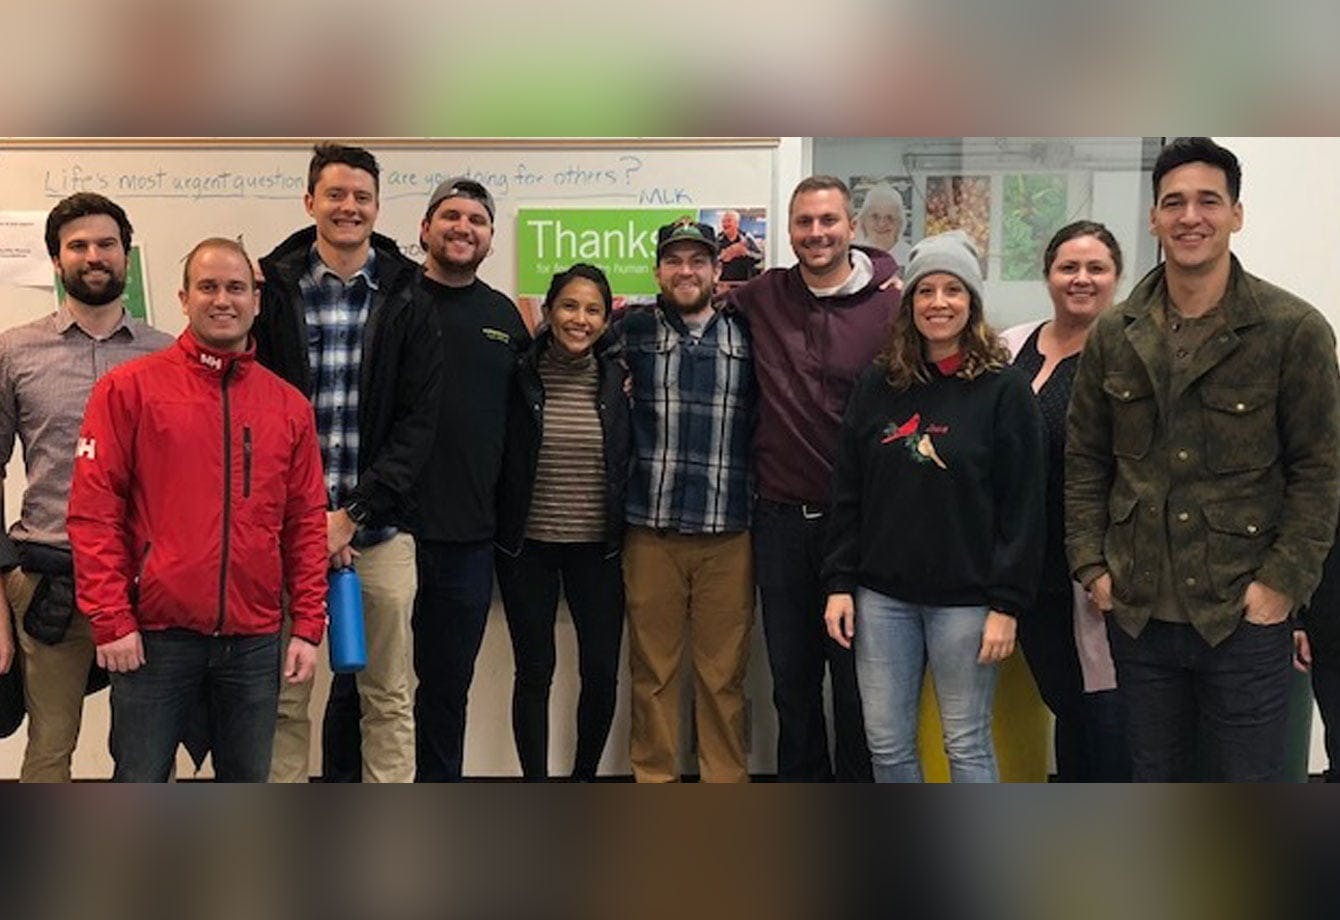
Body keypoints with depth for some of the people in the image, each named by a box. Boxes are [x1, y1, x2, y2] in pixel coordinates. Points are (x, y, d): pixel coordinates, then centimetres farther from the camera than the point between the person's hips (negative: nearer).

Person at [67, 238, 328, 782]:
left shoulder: (289, 406, 9)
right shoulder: (128, 389, -1)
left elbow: (307, 526, 9)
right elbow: (93, 512, -4)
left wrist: (308, 626, 3)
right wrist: (110, 620, -9)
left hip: (255, 640, 3)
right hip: (154, 636, -3)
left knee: (248, 781, 13)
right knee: (140, 781, 5)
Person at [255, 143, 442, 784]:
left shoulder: (406, 299, 5)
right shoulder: (272, 289, 4)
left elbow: (418, 420, -1)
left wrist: (351, 515, -10)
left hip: (378, 525, 1)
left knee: (388, 696, 7)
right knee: (283, 697, 5)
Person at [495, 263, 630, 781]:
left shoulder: (618, 376, 2)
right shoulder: (520, 374, -3)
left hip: (596, 545, 2)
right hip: (527, 544, -1)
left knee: (602, 671, 3)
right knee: (534, 671, 6)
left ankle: (585, 777, 26)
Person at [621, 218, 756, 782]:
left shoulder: (746, 336, 10)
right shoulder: (632, 330, 7)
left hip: (728, 534, 1)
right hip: (650, 530, 0)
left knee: (723, 673, 6)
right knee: (652, 669, 8)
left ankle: (726, 785, 18)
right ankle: (654, 783, 20)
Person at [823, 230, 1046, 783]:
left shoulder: (1004, 390, -4)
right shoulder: (877, 386, 8)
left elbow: (1023, 506, -6)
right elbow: (847, 494, 9)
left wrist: (1007, 604, -10)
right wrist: (839, 584, 3)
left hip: (965, 601, -4)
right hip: (882, 596, 4)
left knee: (967, 746, 6)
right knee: (887, 743, 8)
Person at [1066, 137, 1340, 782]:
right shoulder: (1114, 334, 5)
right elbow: (1085, 460, 9)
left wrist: (1283, 582, -12)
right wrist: (1091, 564, 2)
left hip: (1245, 616, -3)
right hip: (1138, 613, 3)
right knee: (1155, 780, 17)